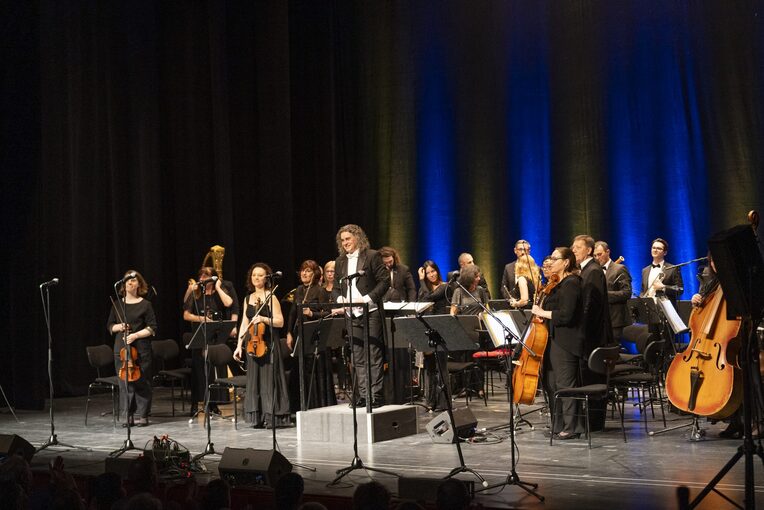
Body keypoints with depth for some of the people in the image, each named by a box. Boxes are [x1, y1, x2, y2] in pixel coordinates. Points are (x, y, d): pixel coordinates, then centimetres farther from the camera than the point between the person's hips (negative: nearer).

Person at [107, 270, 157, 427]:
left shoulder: (145, 305, 0)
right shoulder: (117, 305, 11)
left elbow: (152, 328, -2)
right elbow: (109, 326, 15)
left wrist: (135, 335, -14)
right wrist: (119, 327, -6)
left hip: (141, 349, -3)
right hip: (121, 349, 3)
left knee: (141, 382, -2)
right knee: (124, 381, 1)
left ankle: (142, 415, 5)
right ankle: (128, 414, 8)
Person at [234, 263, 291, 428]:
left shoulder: (270, 297, -3)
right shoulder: (248, 298, 14)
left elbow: (280, 322, -7)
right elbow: (244, 324, 14)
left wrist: (263, 319, -22)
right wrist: (239, 345, 8)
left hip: (268, 344, -5)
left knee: (269, 378, -6)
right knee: (254, 379, 5)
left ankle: (273, 417, -3)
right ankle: (259, 417, 10)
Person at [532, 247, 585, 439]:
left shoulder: (571, 284, -13)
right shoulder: (560, 284, 18)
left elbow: (565, 315, -22)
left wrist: (542, 313, -14)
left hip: (565, 342, -10)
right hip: (555, 340, 10)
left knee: (565, 384, -5)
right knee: (551, 384, 13)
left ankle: (571, 427, 1)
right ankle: (559, 425, 21)